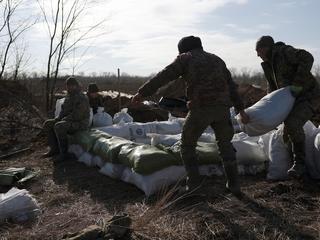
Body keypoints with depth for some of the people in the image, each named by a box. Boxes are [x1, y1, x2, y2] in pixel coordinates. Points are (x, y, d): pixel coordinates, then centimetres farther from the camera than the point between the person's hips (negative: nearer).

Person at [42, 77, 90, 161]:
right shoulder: (69, 97, 12)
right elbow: (64, 110, 17)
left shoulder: (82, 98, -18)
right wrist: (58, 118, -2)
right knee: (48, 124, 1)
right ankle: (54, 149, 2)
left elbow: (76, 116, -24)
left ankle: (64, 153, -21)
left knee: (58, 127, -32)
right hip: (69, 121, 10)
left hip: (80, 123, -10)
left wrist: (64, 120, -16)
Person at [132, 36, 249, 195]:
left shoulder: (185, 58, 11)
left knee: (187, 143, 15)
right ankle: (233, 183, 19)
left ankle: (194, 180, 5)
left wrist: (142, 92, -2)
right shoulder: (216, 59, 25)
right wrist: (241, 109, 25)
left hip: (200, 108, -4)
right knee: (225, 144, 22)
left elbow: (163, 76, 0)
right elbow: (231, 86, 23)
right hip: (222, 108, 5)